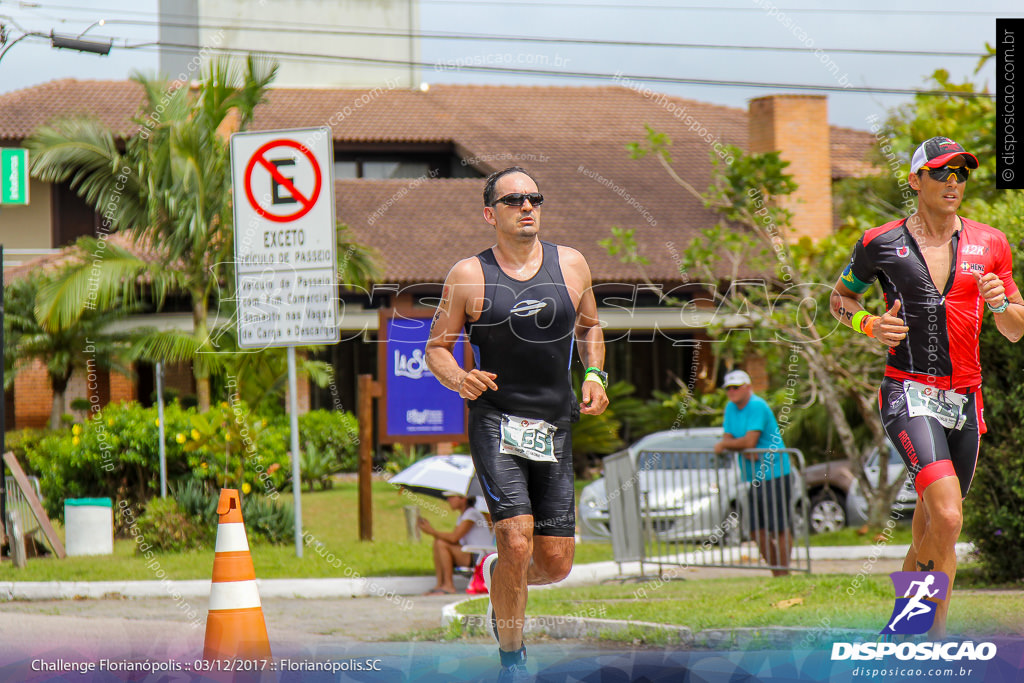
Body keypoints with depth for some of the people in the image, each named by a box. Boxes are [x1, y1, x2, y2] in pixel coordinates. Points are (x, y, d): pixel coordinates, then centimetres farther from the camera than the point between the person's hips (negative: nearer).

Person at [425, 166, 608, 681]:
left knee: (555, 562, 2)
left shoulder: (571, 265, 8)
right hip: (496, 421, -4)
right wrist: (458, 379, -15)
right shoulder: (468, 276, 0)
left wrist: (594, 375, 6)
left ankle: (498, 578, 37)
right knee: (516, 540, -19)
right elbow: (436, 347, 6)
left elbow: (589, 327, 24)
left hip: (555, 427, 4)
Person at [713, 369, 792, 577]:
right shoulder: (731, 408, 13)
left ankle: (783, 573, -4)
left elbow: (750, 441, -19)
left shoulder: (757, 406, -13)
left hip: (773, 475, -9)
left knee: (779, 527, -7)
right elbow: (727, 439, 10)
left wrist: (724, 445, -5)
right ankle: (775, 572, 17)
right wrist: (745, 450, -10)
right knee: (757, 529, 8)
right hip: (753, 477, 9)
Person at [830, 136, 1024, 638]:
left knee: (930, 532, 10)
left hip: (965, 401, 4)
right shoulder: (881, 243, 0)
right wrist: (870, 326, -5)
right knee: (947, 518, -24)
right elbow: (840, 299, 15)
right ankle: (937, 642, -17)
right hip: (909, 394, -4)